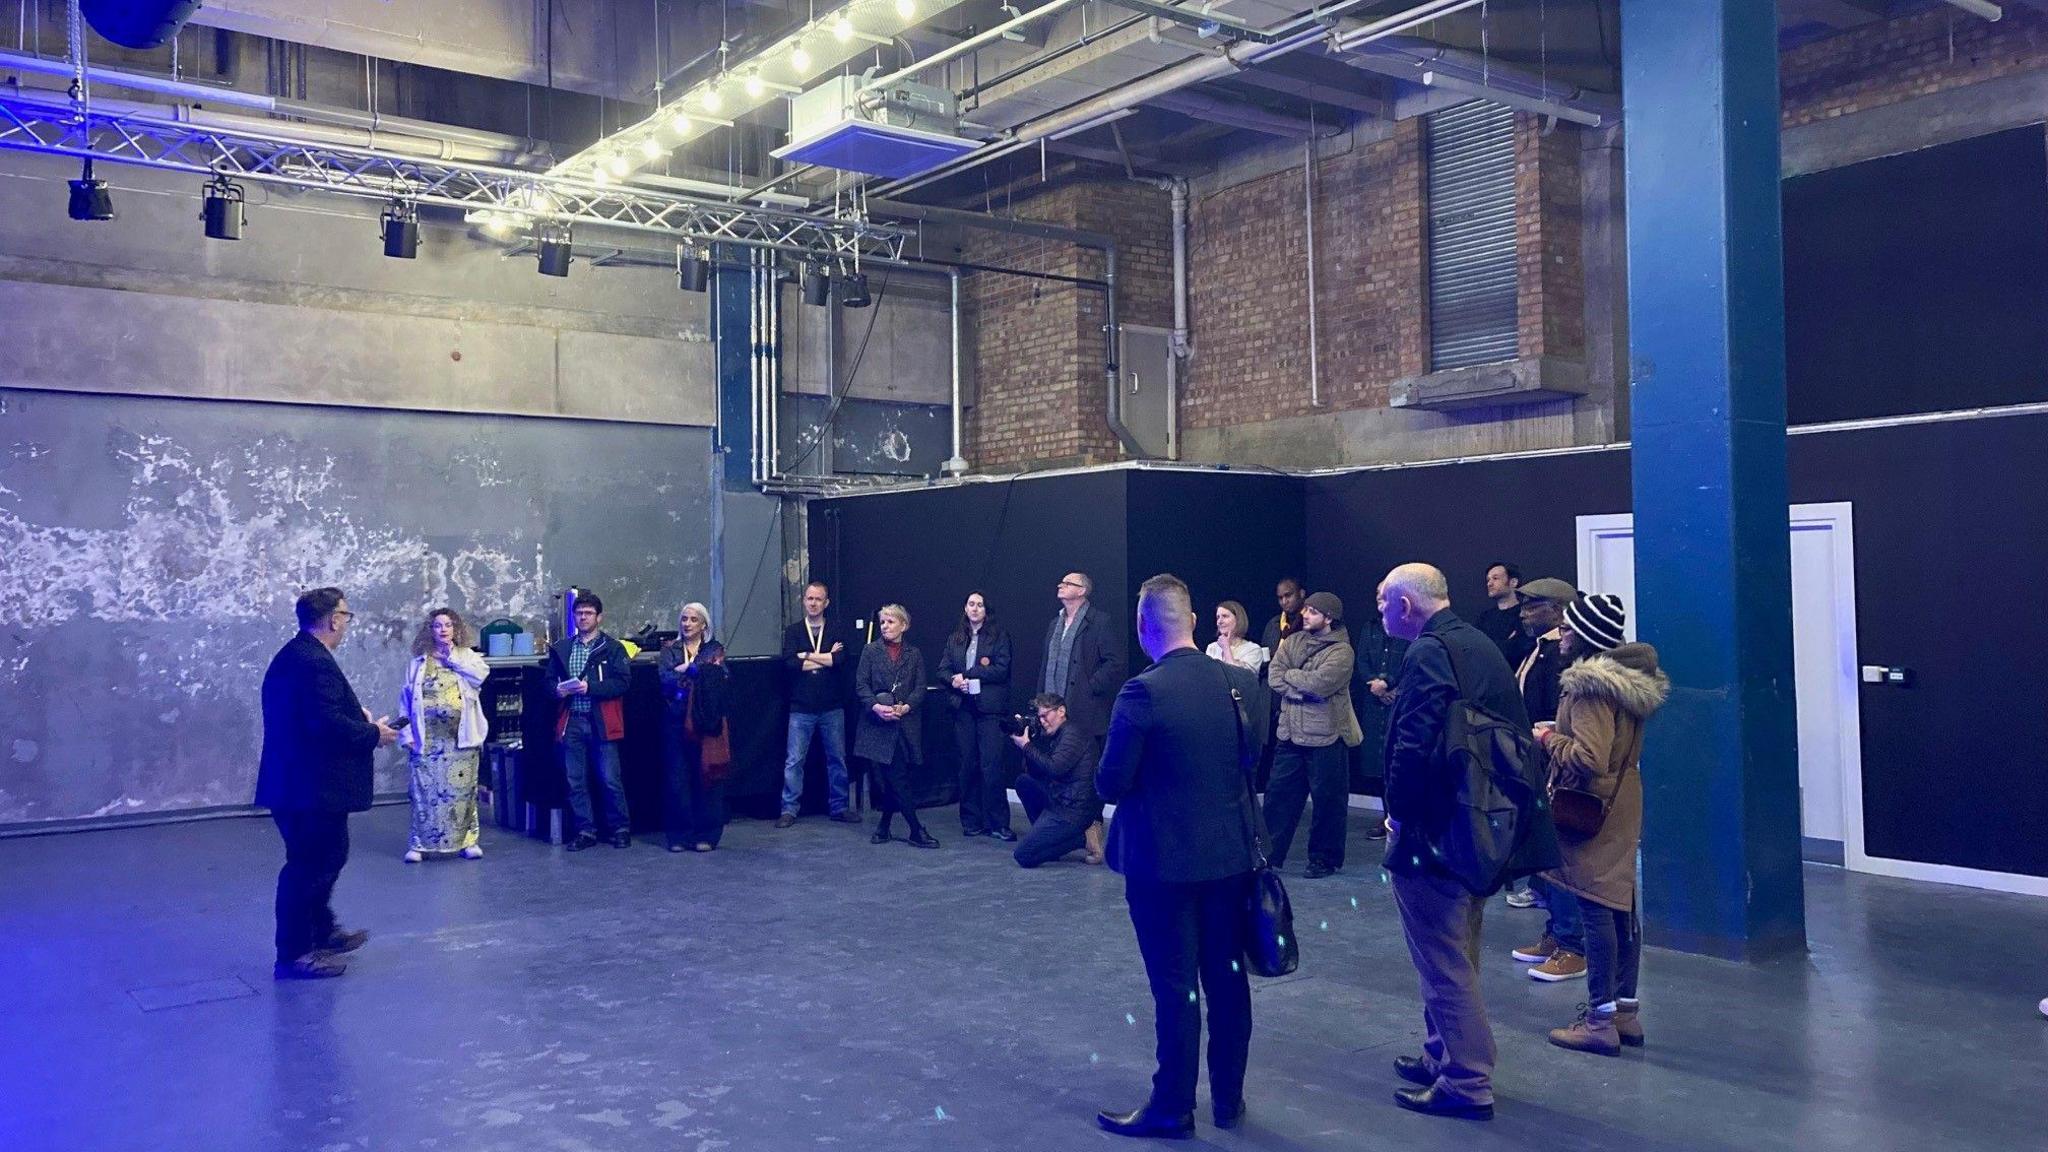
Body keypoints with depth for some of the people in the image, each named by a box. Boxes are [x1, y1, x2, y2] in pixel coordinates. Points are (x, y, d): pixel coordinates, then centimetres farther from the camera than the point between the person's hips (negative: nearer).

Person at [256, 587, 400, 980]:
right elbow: (328, 723, -28)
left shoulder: (293, 655, 13)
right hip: (312, 786, -11)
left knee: (327, 856, 23)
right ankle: (294, 955, 10)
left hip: (297, 782, 11)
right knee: (309, 866, 0)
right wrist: (373, 734, -14)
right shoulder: (315, 662, -21)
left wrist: (360, 720, 11)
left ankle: (321, 932, 36)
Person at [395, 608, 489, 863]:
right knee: (425, 790, 0)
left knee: (462, 789, 3)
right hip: (428, 737, 0)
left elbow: (481, 674, -13)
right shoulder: (419, 662, 8)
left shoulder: (467, 656, 8)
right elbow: (406, 699, 6)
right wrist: (407, 734, -1)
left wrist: (453, 657, -8)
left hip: (460, 737, 0)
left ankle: (468, 840, 10)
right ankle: (420, 843, 7)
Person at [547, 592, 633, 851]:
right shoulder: (561, 648, 13)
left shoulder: (613, 648, 0)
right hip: (571, 722, 4)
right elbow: (549, 680, 16)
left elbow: (623, 682, -8)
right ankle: (586, 831, 16)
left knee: (610, 780, -2)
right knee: (575, 781, 6)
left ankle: (621, 829, 12)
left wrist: (590, 688, -17)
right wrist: (557, 690, -6)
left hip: (602, 723, -4)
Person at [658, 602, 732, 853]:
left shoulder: (714, 649, 9)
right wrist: (696, 670, -10)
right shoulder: (669, 649, 12)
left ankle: (707, 835, 6)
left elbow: (714, 677, -10)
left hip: (706, 720, -1)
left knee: (707, 775, -1)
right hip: (676, 720, 1)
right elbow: (666, 681, -4)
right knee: (677, 777, 0)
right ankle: (680, 835, 8)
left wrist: (681, 669, -4)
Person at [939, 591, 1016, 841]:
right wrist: (954, 680, -11)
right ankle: (971, 821, 11)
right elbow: (943, 670, 11)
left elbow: (1001, 669, -7)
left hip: (990, 708, -4)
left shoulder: (999, 636, 4)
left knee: (991, 765, -9)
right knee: (967, 765, 4)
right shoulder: (955, 639, 16)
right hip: (963, 708, 4)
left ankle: (998, 823, -4)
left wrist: (968, 674, -9)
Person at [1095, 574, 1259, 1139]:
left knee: (1175, 986, 5)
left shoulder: (1143, 693, -19)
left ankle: (1173, 1108, 17)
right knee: (1227, 979, 15)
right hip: (1231, 854, 5)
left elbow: (1110, 784, -16)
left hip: (1165, 860, -5)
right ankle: (1228, 1097, 28)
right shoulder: (1237, 682, -2)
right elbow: (1254, 760, 8)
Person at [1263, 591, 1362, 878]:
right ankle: (1270, 852, 21)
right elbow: (1273, 677, -2)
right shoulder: (1292, 641, 8)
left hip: (1325, 738, -6)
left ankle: (1325, 858, 18)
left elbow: (1320, 683, -23)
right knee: (1278, 794, 11)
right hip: (1290, 735, 6)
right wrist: (1303, 689, -16)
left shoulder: (1341, 651, -10)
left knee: (1327, 800, 5)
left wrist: (1290, 674, -8)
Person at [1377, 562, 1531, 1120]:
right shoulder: (1483, 645, 10)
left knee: (1443, 961, 0)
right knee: (1457, 956, 20)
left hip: (1432, 830, -10)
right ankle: (1444, 1056, 33)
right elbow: (1516, 730, 15)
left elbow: (1414, 745, -26)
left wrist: (1398, 811, -12)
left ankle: (1468, 1082, 7)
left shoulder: (1427, 653, -18)